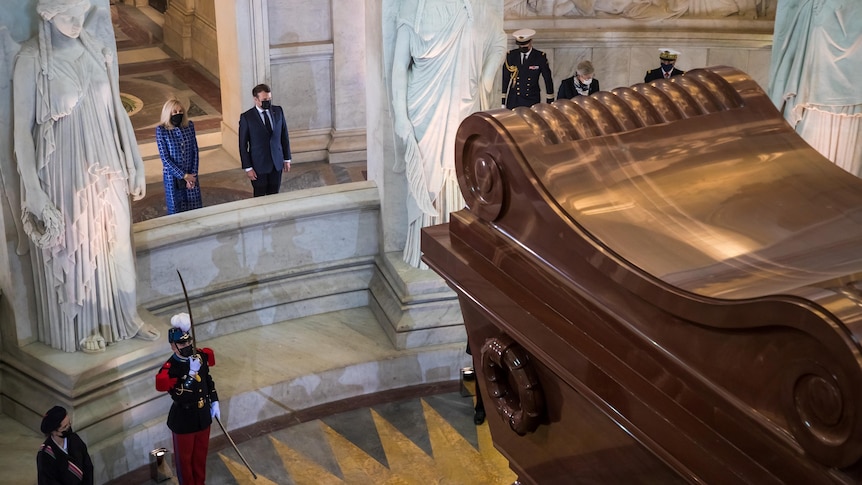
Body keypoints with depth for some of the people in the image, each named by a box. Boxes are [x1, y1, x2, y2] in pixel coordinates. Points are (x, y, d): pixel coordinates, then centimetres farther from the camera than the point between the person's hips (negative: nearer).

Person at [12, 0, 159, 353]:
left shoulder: (99, 50, 0)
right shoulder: (32, 61, -14)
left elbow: (117, 110, 8)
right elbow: (22, 129, -12)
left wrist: (135, 164, 8)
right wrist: (33, 191, -15)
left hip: (105, 168, 5)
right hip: (64, 173, -5)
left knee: (116, 242, 16)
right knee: (73, 248, 10)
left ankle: (125, 317, 34)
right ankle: (82, 328, 27)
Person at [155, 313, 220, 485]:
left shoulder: (201, 356, -8)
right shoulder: (170, 368, -26)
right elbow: (161, 384, -44)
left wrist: (214, 402, 10)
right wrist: (190, 372, -45)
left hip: (203, 415, 6)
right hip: (183, 420, -5)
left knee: (201, 454, 23)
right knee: (184, 457, 14)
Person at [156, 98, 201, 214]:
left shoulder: (189, 125, -2)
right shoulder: (161, 130, -12)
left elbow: (195, 151, 1)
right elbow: (164, 158, -13)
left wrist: (193, 175, -7)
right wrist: (184, 176, -14)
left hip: (190, 175, 3)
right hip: (173, 176, -3)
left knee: (195, 208, 7)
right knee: (176, 209, 8)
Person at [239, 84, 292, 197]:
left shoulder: (278, 111, 0)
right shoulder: (246, 117, -10)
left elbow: (284, 136, 8)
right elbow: (243, 145, -6)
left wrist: (287, 159, 8)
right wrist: (248, 168, -8)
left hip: (277, 163, 3)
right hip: (259, 166, -3)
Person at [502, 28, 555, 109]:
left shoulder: (540, 57, -1)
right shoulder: (511, 55, 3)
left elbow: (548, 80, 5)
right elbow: (505, 79, 6)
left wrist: (550, 102, 5)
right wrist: (503, 102, 3)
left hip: (532, 102, -1)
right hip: (513, 102, 1)